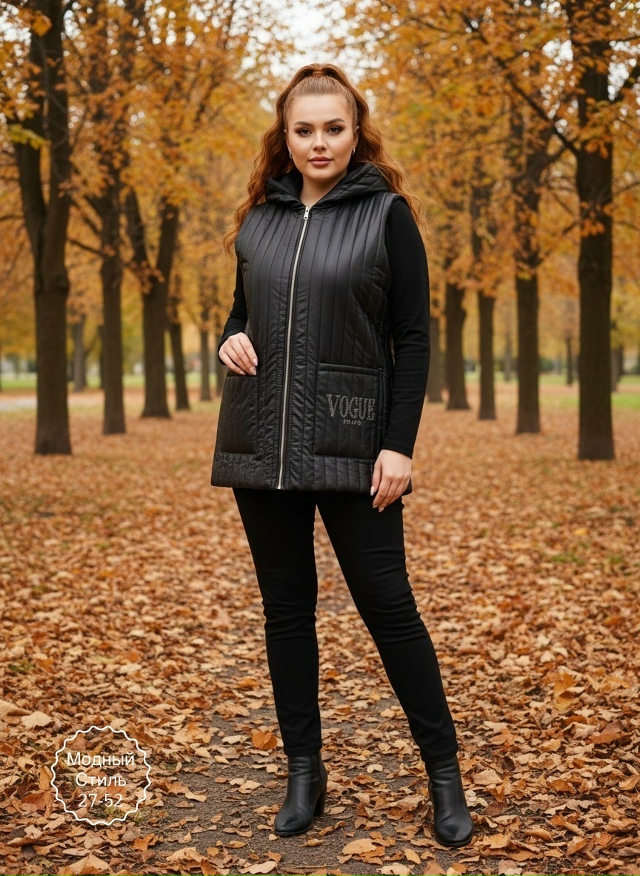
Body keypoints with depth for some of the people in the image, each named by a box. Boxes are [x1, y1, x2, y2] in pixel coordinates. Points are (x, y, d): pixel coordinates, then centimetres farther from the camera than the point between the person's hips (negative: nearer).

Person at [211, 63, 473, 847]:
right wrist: (230, 340, -4)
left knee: (388, 604, -1)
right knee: (286, 608, 9)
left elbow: (412, 339, -4)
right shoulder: (259, 220, 10)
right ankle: (304, 771, 21)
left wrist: (399, 445, -12)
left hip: (350, 446, -4)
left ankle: (444, 773, 13)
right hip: (263, 443, 4)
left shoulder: (387, 214, -1)